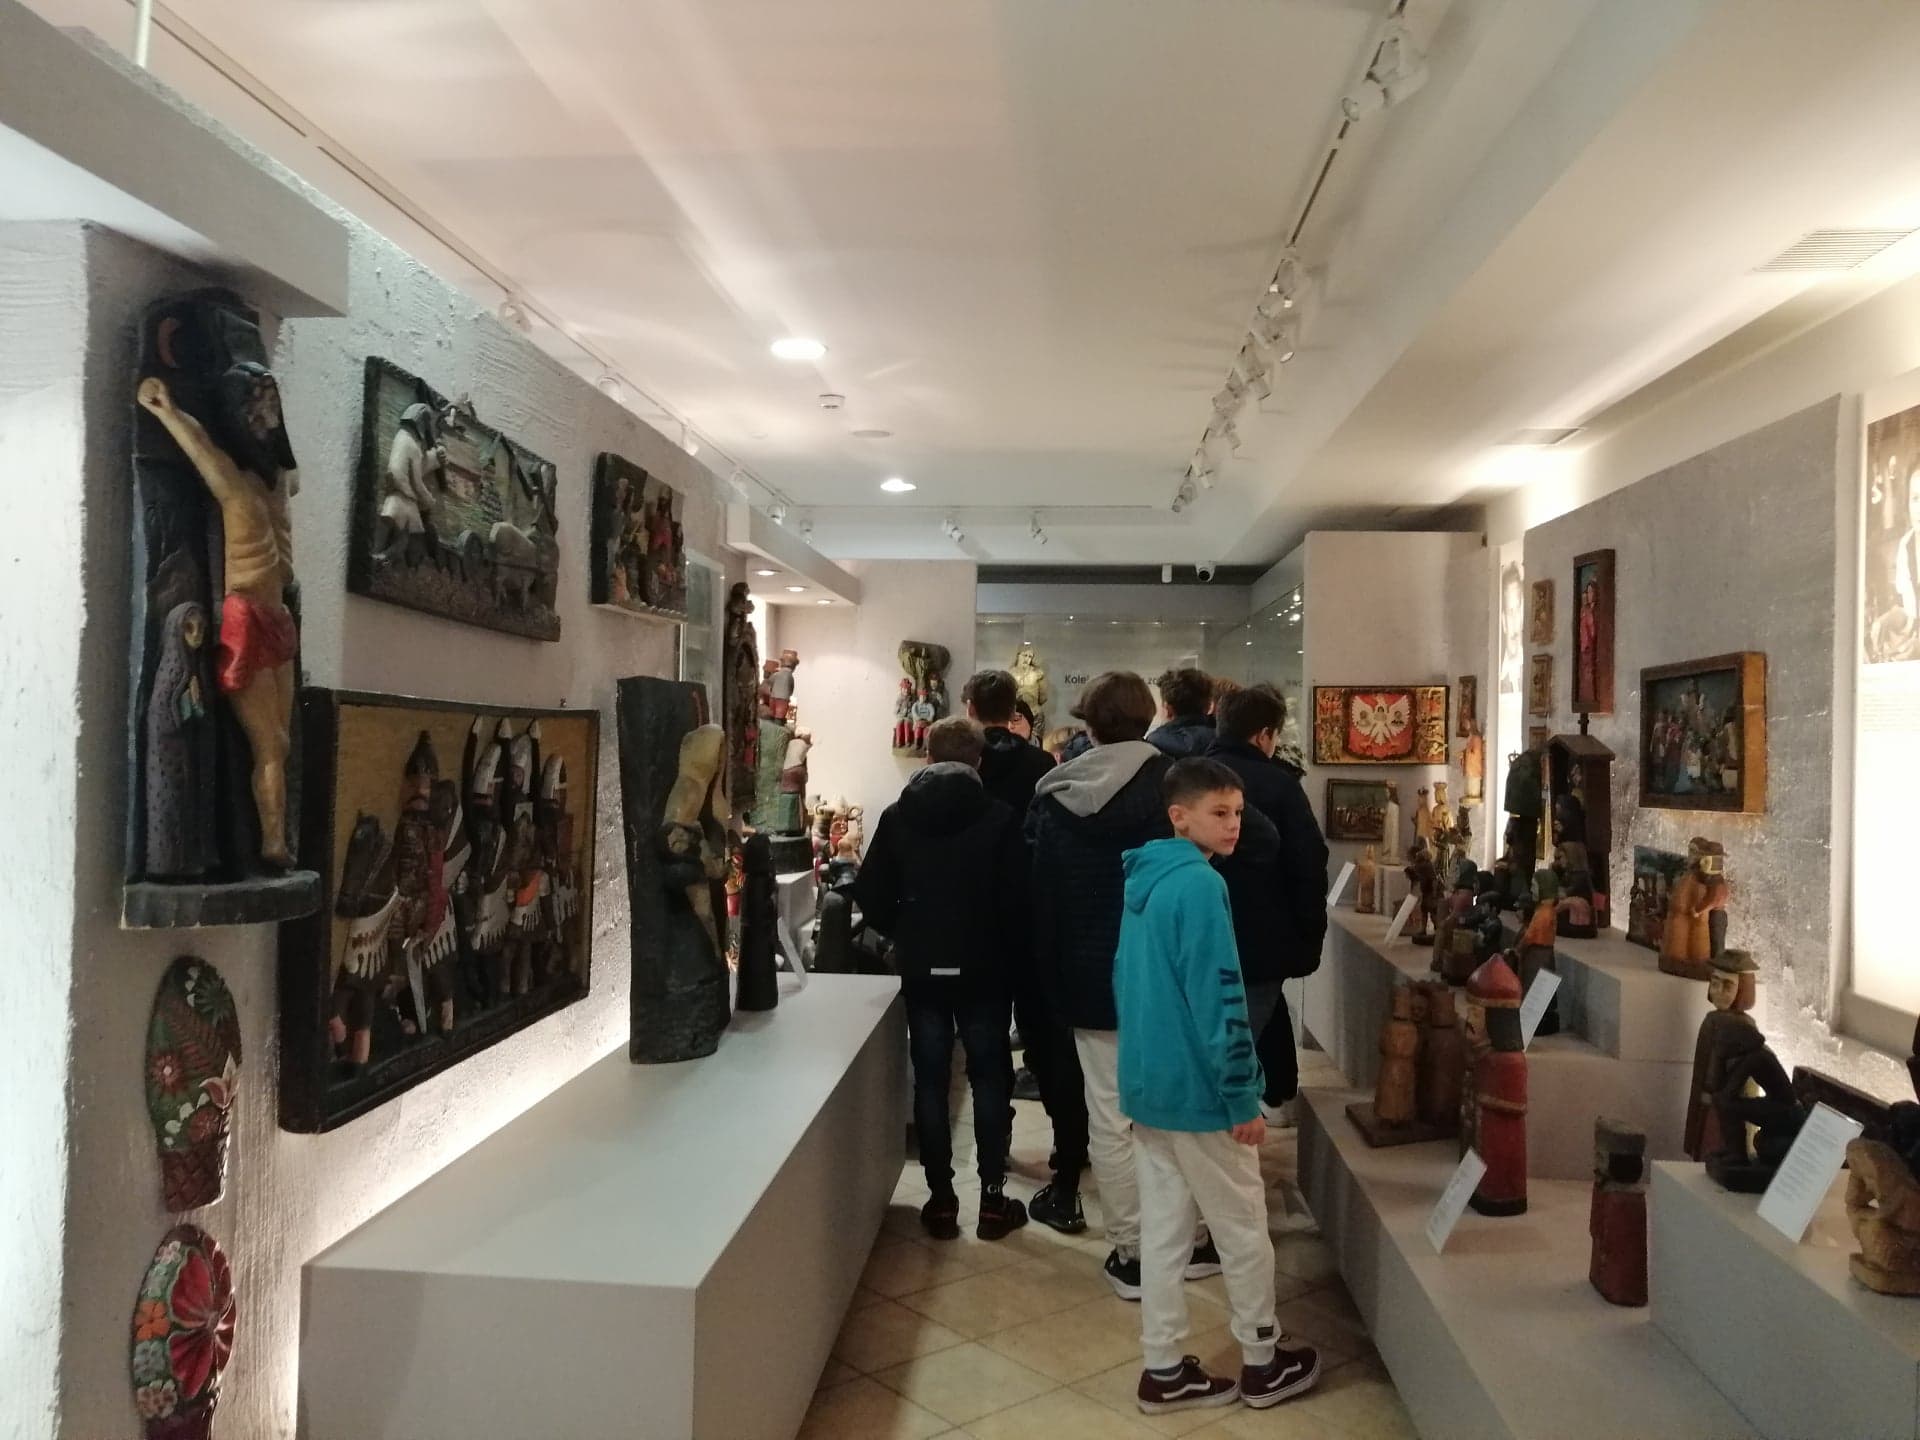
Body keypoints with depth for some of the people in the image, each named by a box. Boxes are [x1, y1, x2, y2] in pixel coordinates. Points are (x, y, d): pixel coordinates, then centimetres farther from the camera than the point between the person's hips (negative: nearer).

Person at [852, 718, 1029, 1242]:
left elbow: (871, 894, -3)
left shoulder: (897, 816, -2)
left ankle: (941, 1198, 13)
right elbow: (1018, 897, -10)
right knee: (990, 1079, 10)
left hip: (921, 969, 2)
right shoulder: (999, 818, -9)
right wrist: (1011, 952, 6)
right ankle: (992, 1198, 13)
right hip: (984, 968, -1)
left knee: (930, 1080, 10)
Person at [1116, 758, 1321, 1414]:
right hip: (1197, 1089, -8)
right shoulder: (1199, 883, -20)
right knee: (1243, 1229, 10)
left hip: (1145, 1083, 8)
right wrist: (1243, 1098, -16)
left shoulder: (1143, 879, 8)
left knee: (1162, 1230, 14)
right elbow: (1217, 1002, -22)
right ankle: (1263, 1363, 26)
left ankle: (1164, 1370, 22)